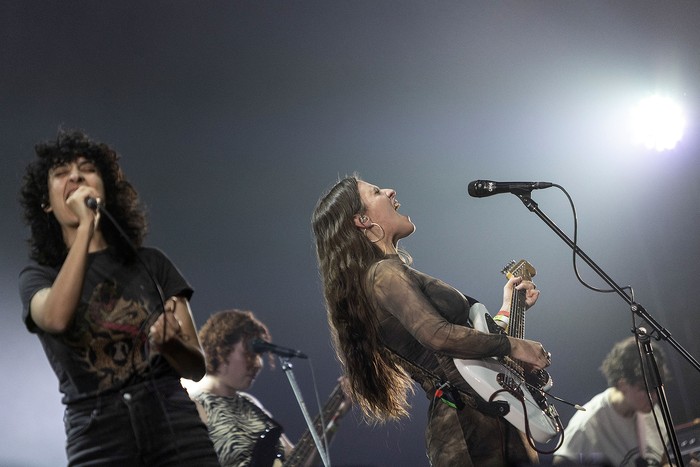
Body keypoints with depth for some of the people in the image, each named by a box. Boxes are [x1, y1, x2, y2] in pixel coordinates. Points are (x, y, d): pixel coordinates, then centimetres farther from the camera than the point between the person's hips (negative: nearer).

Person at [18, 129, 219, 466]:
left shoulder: (151, 263, 13)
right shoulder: (38, 276, 10)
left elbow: (197, 366, 10)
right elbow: (56, 319, -15)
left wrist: (169, 342, -11)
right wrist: (86, 226, -9)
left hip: (177, 428, 2)